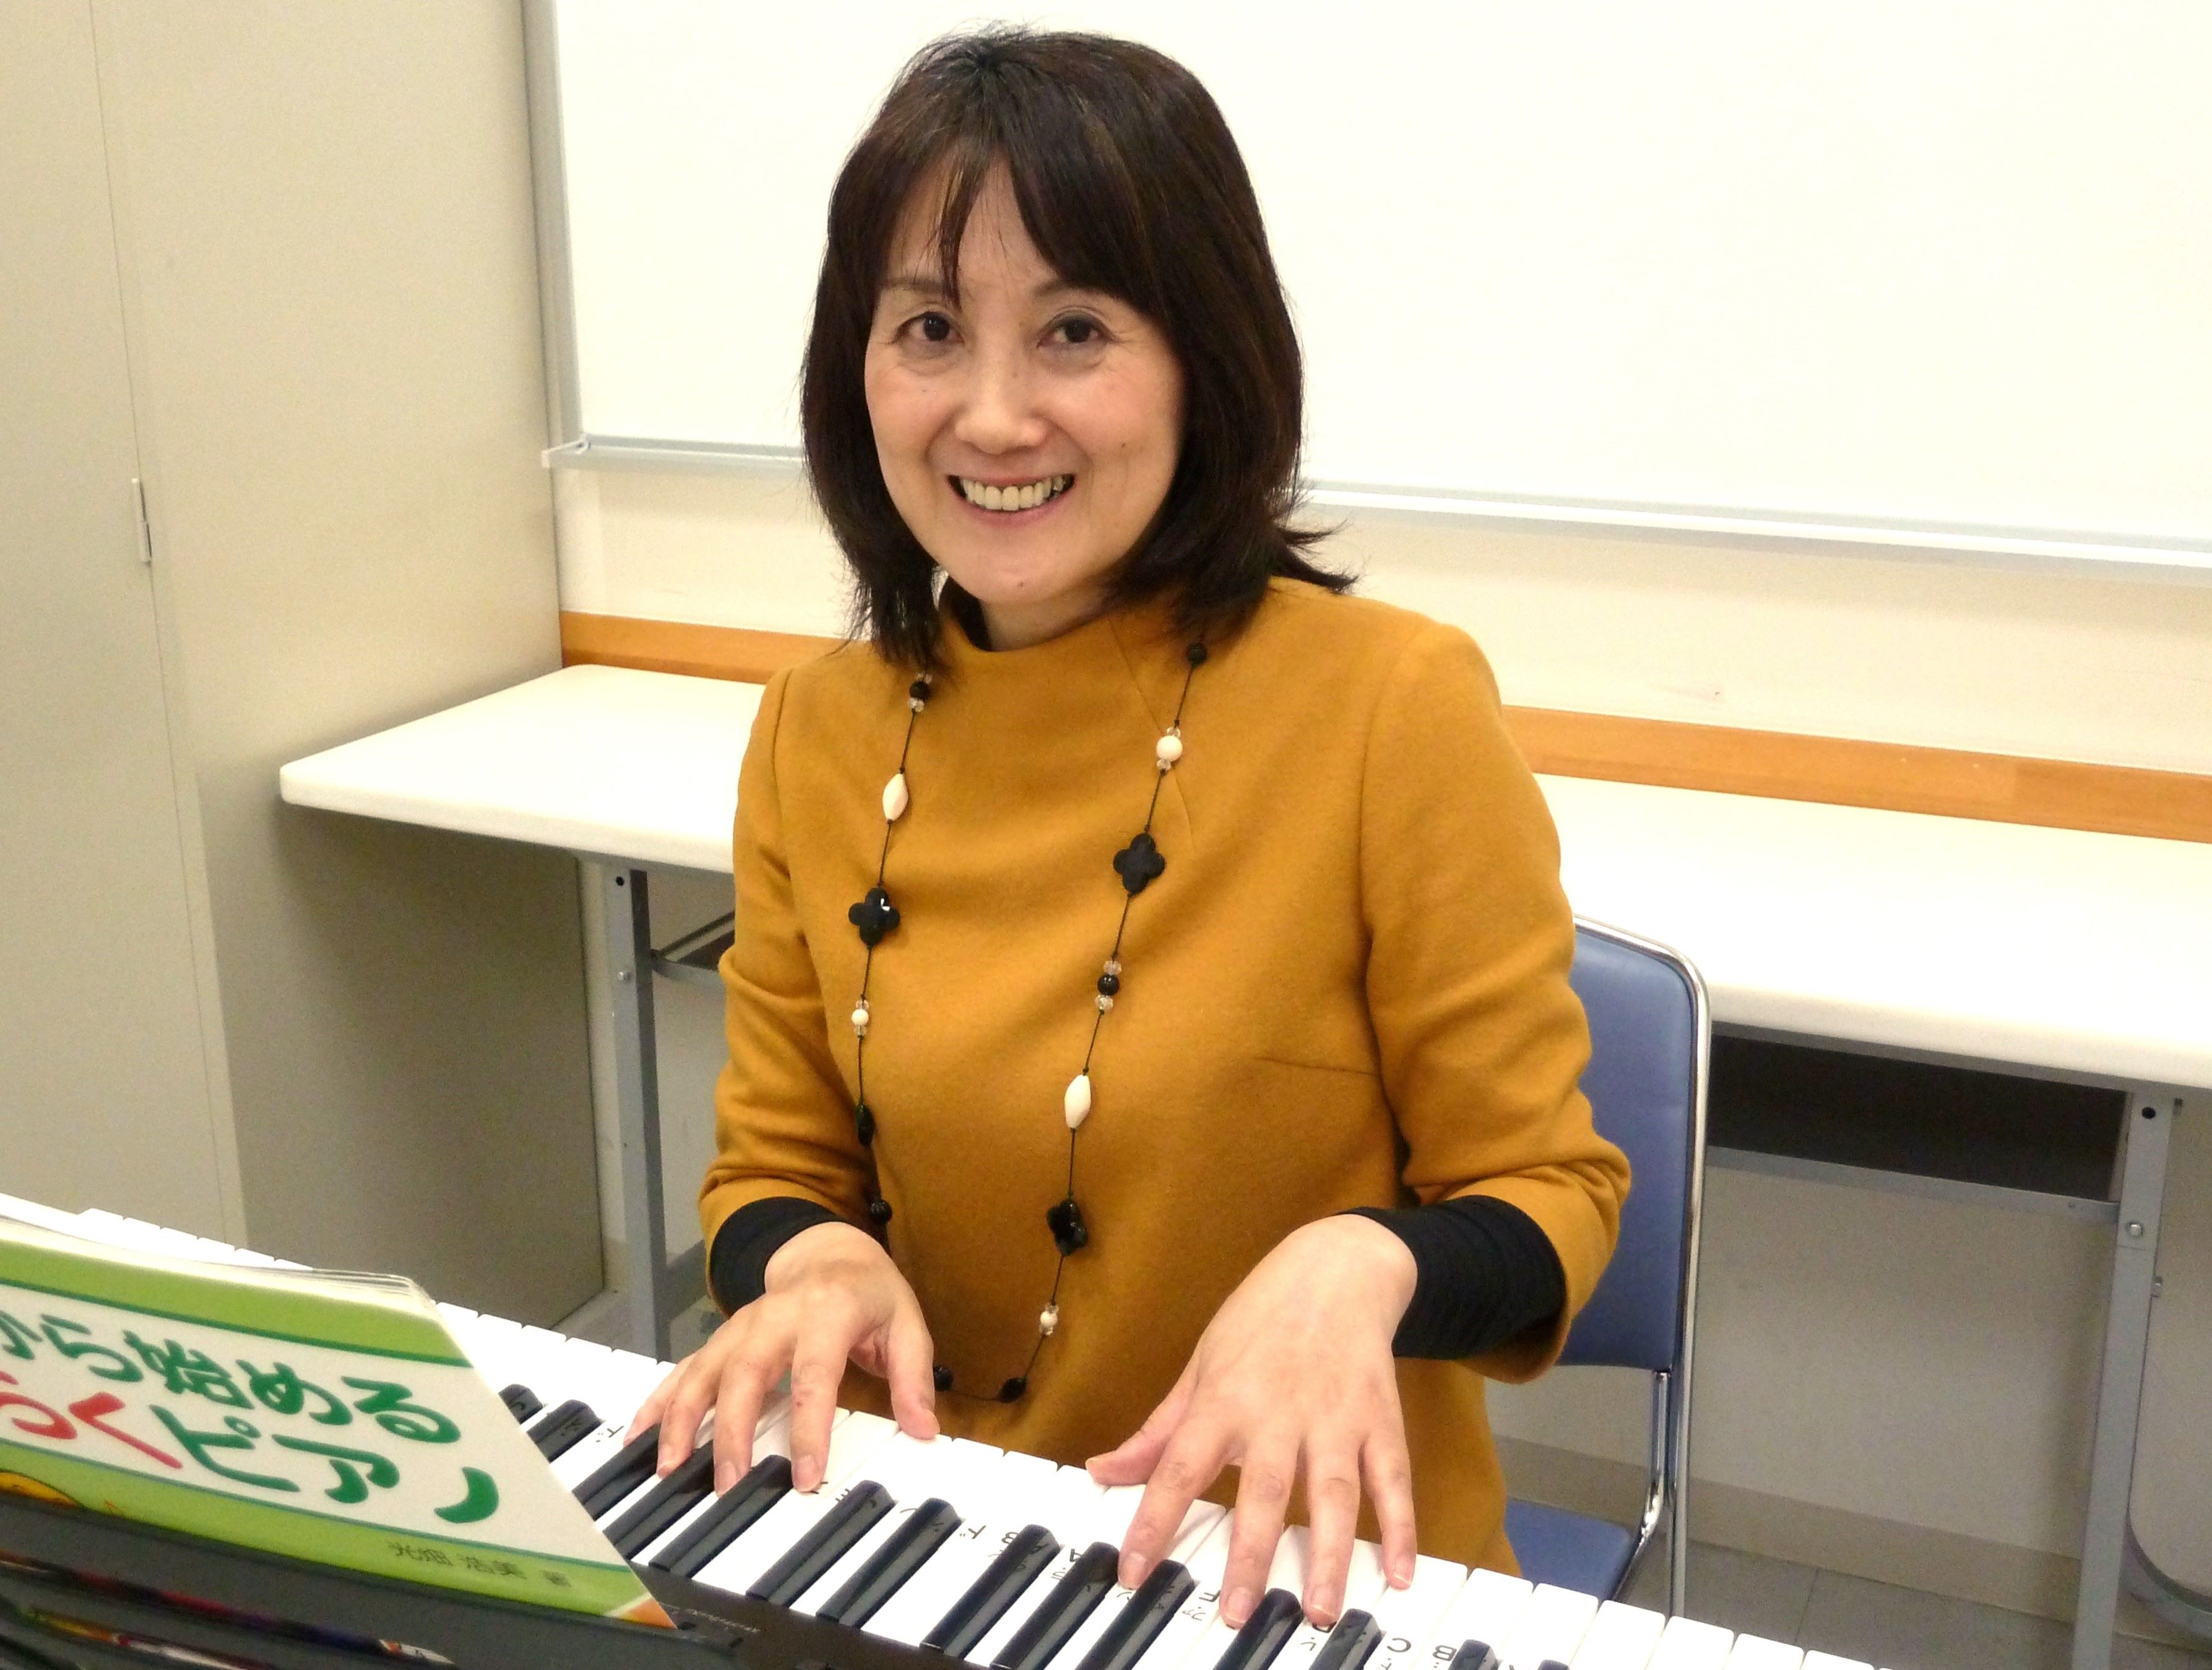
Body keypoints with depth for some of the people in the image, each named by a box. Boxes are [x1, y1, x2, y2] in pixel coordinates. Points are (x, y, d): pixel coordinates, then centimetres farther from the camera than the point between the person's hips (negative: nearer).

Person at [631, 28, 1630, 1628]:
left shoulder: (1395, 708, -16)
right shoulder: (817, 735, -2)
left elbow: (1541, 1194, -6)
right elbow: (776, 1169, 8)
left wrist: (1357, 1267, -25)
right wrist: (815, 1261, -13)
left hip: (1297, 1577, -2)